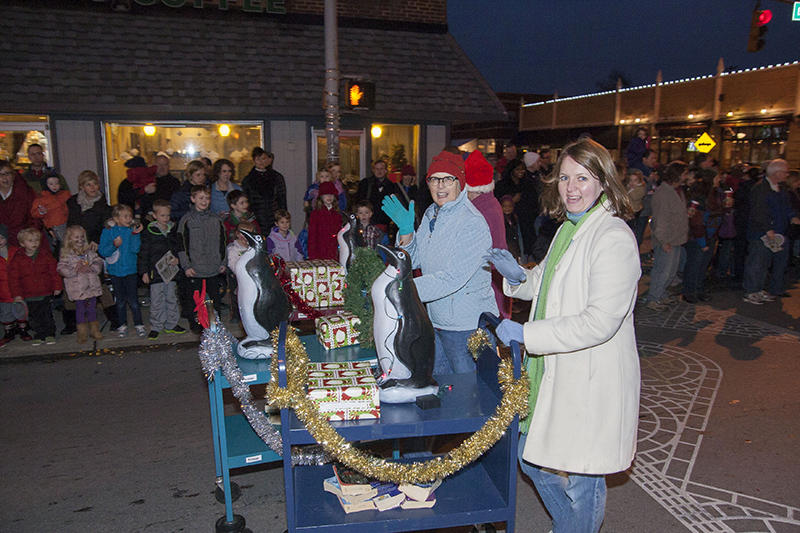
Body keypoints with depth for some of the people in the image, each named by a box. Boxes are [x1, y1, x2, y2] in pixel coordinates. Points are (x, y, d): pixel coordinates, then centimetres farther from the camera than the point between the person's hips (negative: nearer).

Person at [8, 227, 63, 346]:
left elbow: (54, 271, 3)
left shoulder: (45, 255, -1)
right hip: (29, 295, 1)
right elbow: (13, 277, 1)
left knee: (48, 315, 4)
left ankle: (50, 335, 15)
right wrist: (16, 294, -2)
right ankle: (40, 336, 18)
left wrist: (57, 286, 0)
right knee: (34, 317, 8)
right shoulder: (17, 259, -2)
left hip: (46, 293, -1)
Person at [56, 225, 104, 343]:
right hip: (77, 288, -3)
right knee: (80, 309, 3)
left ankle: (94, 330, 24)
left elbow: (98, 261, 1)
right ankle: (82, 333, 13)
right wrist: (76, 271, -23)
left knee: (92, 308, 12)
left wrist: (91, 268, -16)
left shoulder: (89, 252, 7)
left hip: (92, 285, 3)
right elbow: (61, 269, -12)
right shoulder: (66, 254, -4)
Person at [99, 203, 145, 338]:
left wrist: (135, 234, -24)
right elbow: (103, 251, -5)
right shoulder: (108, 231, 0)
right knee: (120, 301, 11)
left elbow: (135, 249, -13)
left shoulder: (132, 230, -2)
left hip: (130, 270, -1)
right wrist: (114, 245, -22)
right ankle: (122, 326, 23)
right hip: (115, 270, 1)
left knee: (133, 300, -3)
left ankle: (139, 325, 10)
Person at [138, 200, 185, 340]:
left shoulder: (173, 231, 9)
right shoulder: (148, 232, -3)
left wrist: (178, 260, -6)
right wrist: (144, 272, -8)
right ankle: (155, 327, 12)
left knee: (172, 298, 12)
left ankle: (172, 324, 24)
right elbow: (143, 254, -2)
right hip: (156, 273, -4)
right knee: (156, 301, 1)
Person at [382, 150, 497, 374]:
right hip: (436, 322, 8)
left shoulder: (472, 223, -21)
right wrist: (406, 229, -7)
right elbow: (415, 261, 10)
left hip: (468, 326, -8)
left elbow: (452, 279, -29)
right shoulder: (431, 214, 6)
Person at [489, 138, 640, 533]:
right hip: (554, 373, 9)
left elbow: (600, 322, -26)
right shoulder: (569, 229, 10)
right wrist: (519, 277, 3)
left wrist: (525, 333, -22)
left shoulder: (614, 238, -19)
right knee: (532, 459, 22)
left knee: (580, 480, 9)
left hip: (589, 381, -9)